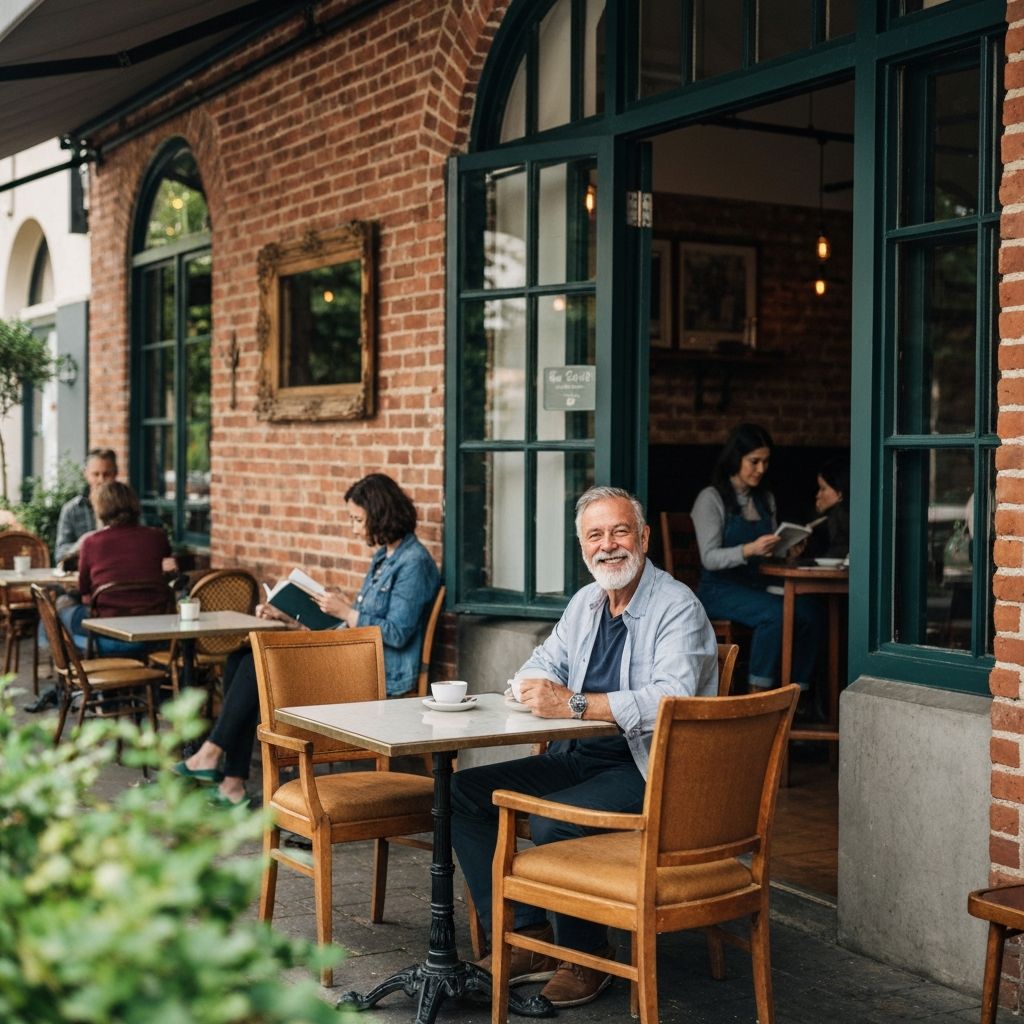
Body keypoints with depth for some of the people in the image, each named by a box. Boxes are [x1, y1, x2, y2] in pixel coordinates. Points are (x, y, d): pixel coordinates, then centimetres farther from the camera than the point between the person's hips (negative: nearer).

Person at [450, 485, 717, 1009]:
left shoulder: (678, 608, -13)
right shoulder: (585, 603, 13)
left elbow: (673, 700, -28)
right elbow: (540, 666, 22)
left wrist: (574, 703, -31)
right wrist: (537, 689, -4)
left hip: (649, 769, -8)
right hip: (576, 758, 9)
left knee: (553, 820, -32)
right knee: (464, 790, -3)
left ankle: (586, 957, -7)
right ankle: (527, 938, -2)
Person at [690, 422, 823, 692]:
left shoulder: (765, 499, 16)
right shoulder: (711, 499, -4)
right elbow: (709, 558, -13)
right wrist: (749, 550, -29)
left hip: (757, 586, 6)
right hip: (720, 589, -6)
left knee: (810, 611, -23)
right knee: (775, 613, -34)